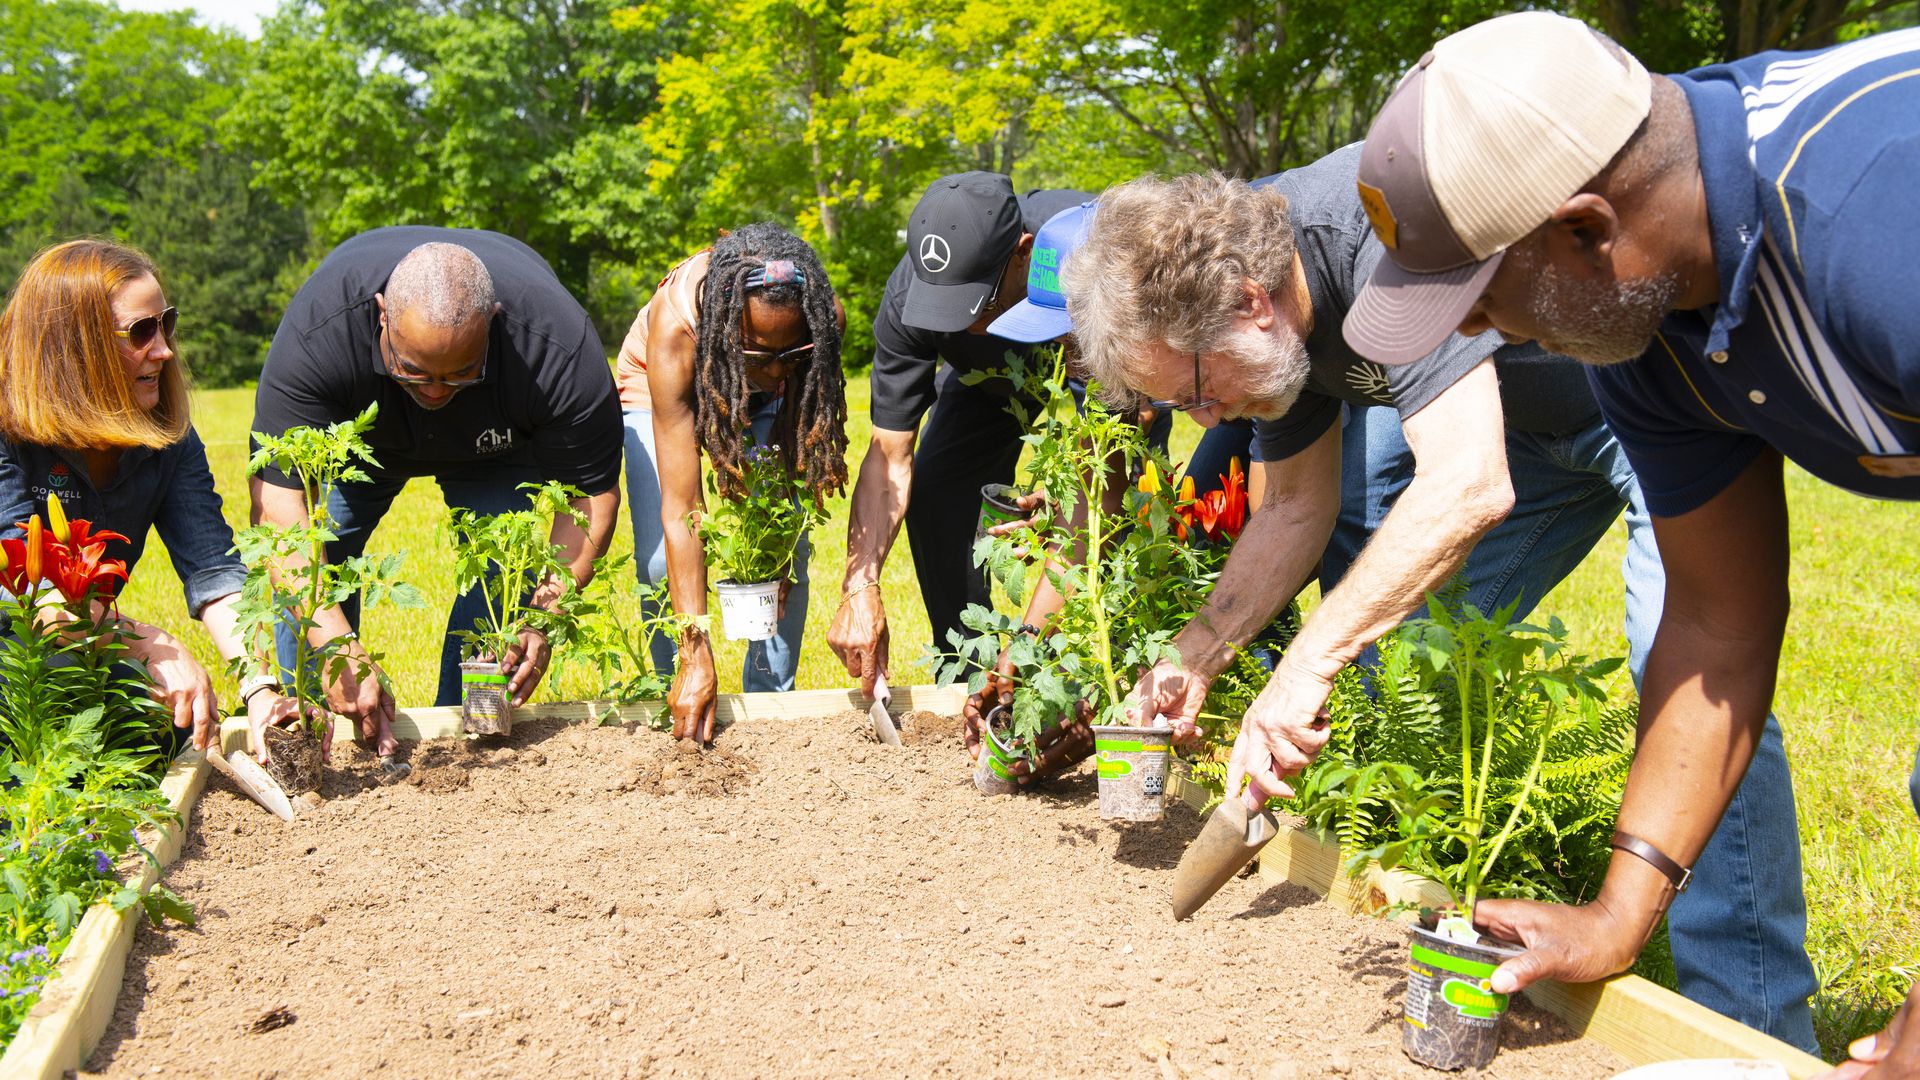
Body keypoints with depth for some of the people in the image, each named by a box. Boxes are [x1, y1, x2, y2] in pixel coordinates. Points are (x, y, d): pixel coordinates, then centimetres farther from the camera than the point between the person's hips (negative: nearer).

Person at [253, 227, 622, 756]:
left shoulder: (559, 350, -41)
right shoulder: (318, 332, -42)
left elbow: (592, 493, -29)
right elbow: (277, 497, -42)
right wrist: (340, 651, -51)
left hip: (495, 443, 0)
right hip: (355, 431, 0)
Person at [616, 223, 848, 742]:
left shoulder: (825, 314, -36)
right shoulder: (675, 327, -43)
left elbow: (805, 437, -17)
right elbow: (680, 508, -43)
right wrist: (697, 659, -45)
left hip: (764, 403, 2)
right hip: (663, 389, -2)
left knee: (786, 556, -12)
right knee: (660, 560, -17)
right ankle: (680, 701, 4)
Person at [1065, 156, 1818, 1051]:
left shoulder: (1387, 234, -36)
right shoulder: (1265, 308, -7)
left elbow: (1468, 486, -45)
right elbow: (1297, 510, 4)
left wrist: (1310, 660, -44)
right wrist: (1199, 656, -6)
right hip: (1529, 413, 9)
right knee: (1413, 641, 2)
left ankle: (1751, 1029, -15)